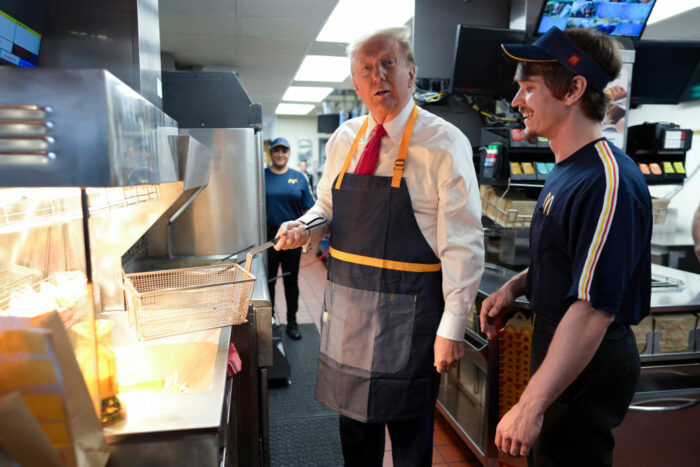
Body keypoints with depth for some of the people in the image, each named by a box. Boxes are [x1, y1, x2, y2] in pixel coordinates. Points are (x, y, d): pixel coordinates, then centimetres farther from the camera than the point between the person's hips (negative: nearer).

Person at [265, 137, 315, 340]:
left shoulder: (298, 178, 5)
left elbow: (308, 209, 5)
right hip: (268, 237, -1)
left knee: (291, 280, 11)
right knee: (268, 280, 10)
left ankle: (292, 321, 25)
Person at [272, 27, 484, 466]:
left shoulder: (444, 143, -11)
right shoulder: (343, 140, 6)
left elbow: (463, 244, -12)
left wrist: (452, 327, -14)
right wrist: (304, 227, -5)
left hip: (408, 313, -5)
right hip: (347, 309, 6)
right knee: (353, 418, 22)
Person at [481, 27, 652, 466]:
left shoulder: (606, 181, -25)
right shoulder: (566, 171, 6)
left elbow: (594, 309, -30)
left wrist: (531, 406, -29)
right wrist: (515, 286, 2)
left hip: (587, 363, -9)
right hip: (557, 346, 9)